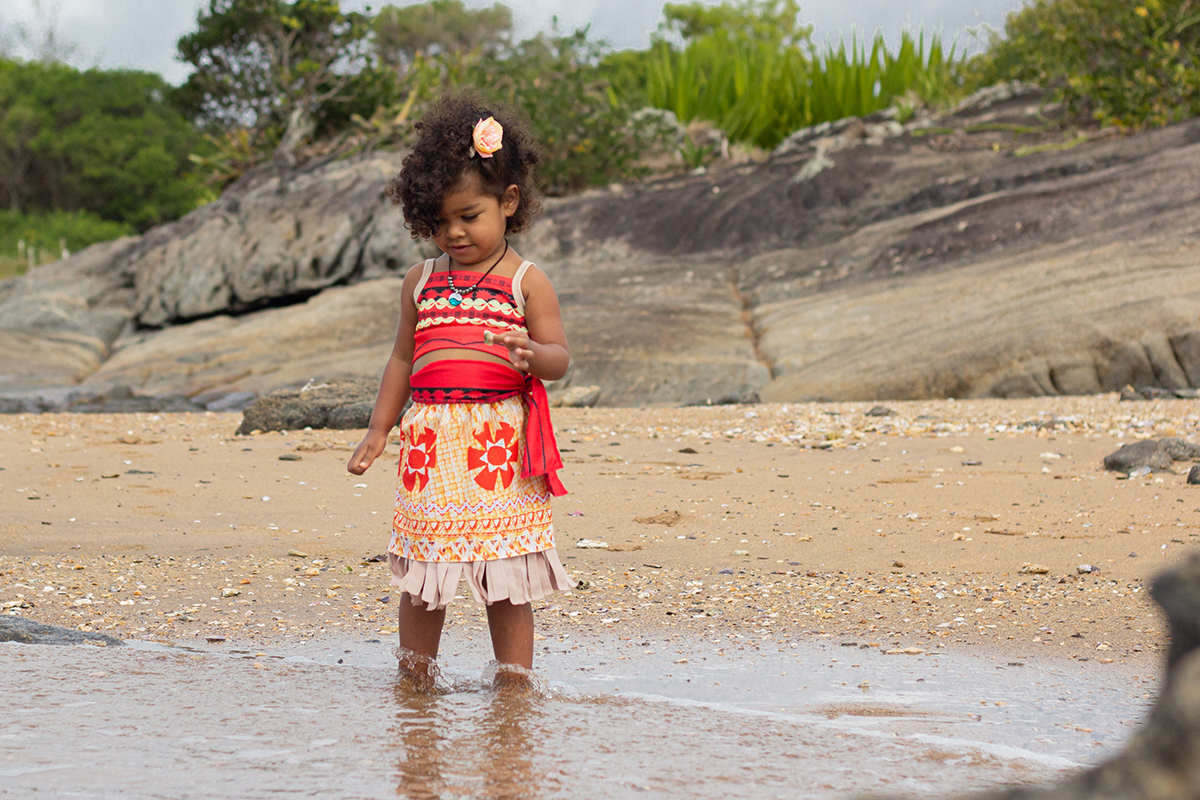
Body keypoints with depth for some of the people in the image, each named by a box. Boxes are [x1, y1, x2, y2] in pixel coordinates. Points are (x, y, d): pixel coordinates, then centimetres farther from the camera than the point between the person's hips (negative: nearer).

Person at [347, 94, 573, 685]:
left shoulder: (527, 282, 1)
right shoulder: (421, 281, 11)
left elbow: (558, 358, -3)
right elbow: (403, 358, 19)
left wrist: (532, 355, -25)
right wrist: (378, 430, 16)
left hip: (500, 442, -3)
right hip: (430, 444, 3)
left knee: (506, 580, 0)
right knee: (420, 576, 5)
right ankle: (414, 680, 16)